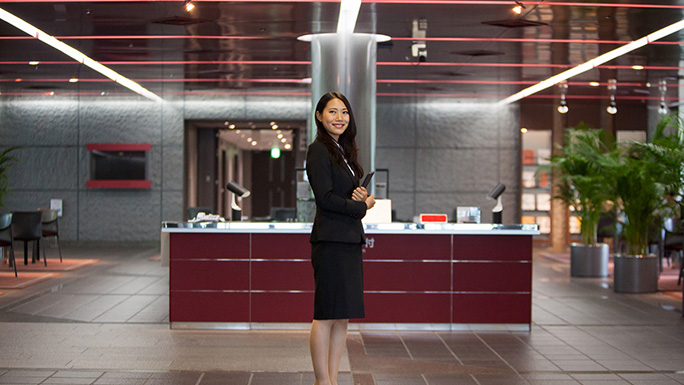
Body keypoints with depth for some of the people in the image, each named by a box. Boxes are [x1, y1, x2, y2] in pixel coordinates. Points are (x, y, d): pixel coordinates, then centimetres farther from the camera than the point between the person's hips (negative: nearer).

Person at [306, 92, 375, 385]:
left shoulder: (344, 150, 20)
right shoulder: (319, 150, -7)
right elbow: (325, 198, -15)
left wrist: (362, 195, -3)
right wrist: (362, 206, -6)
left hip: (350, 240, 9)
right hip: (331, 241, -9)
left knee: (342, 316, 10)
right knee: (326, 315, -5)